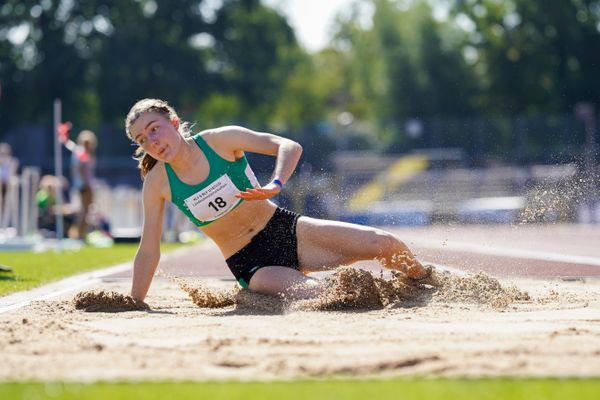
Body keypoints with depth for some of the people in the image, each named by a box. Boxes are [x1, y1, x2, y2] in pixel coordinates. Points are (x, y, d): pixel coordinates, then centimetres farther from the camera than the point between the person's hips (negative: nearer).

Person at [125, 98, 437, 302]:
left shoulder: (219, 140, -11)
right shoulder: (157, 185, -9)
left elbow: (289, 147, -13)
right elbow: (148, 252, -2)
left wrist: (275, 186, -33)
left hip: (285, 229, 1)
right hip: (250, 265, -1)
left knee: (386, 245, -9)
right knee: (312, 294, -32)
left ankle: (426, 282, 24)